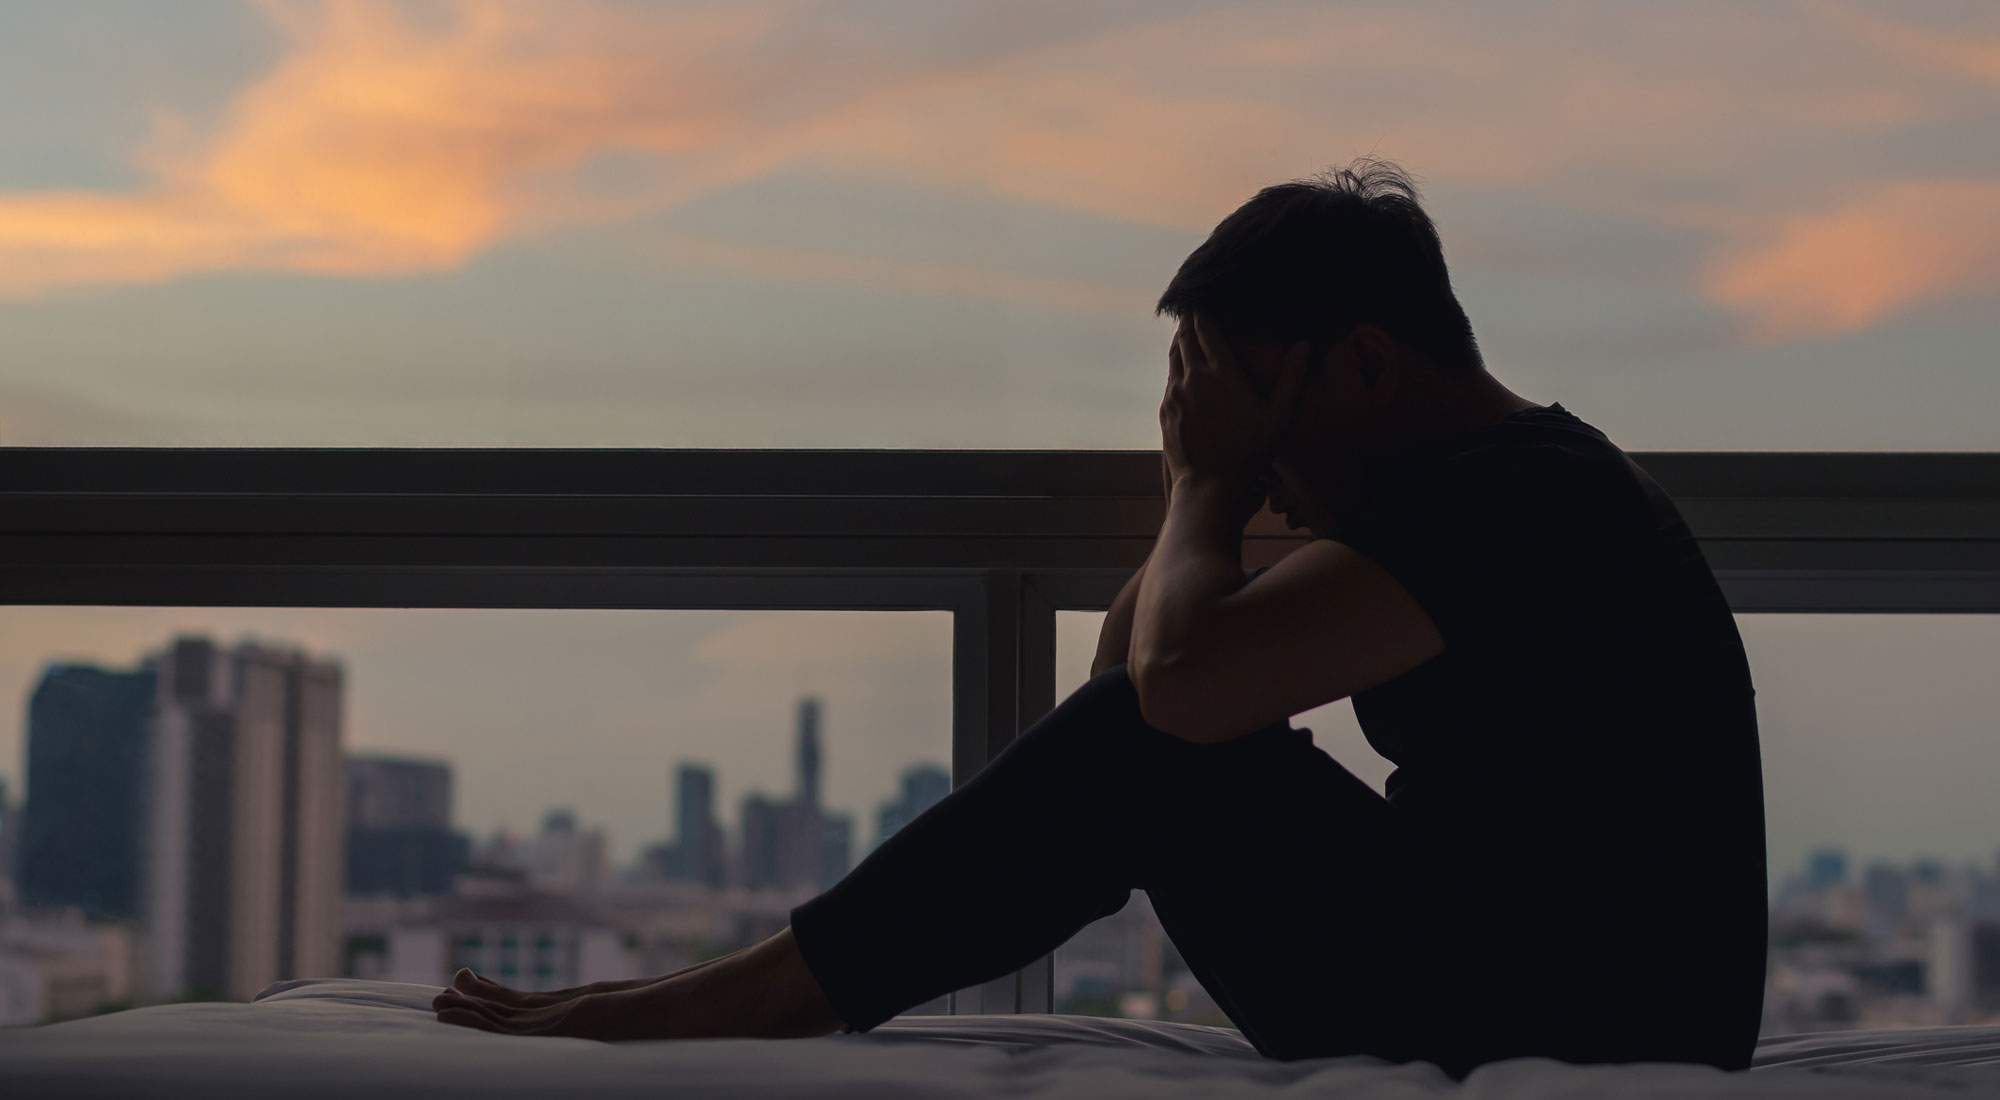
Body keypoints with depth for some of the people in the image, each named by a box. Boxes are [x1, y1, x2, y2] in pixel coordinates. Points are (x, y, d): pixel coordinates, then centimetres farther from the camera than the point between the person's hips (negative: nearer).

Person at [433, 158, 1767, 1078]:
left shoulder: (1509, 496, -18)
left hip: (1568, 1045, -10)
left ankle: (723, 1002, -7)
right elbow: (1138, 652, 17)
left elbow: (1182, 674, -30)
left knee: (1152, 742, -15)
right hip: (1509, 993, 10)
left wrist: (1212, 479, -12)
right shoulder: (1505, 475, 14)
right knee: (1141, 724, 10)